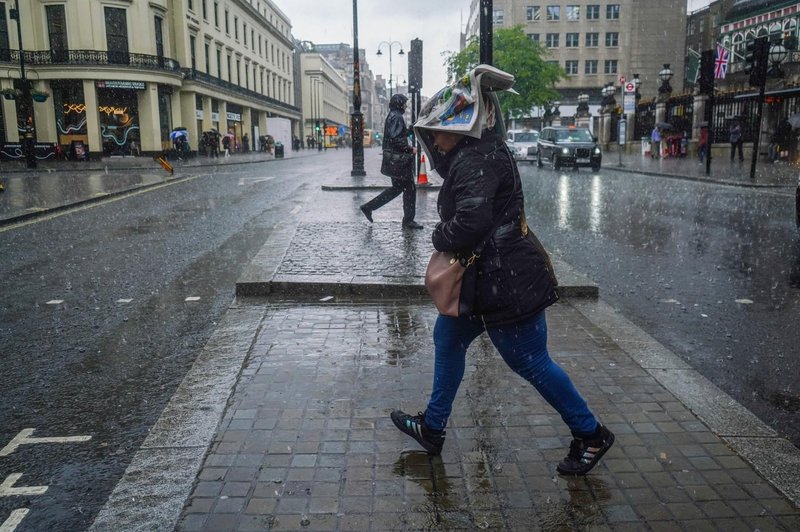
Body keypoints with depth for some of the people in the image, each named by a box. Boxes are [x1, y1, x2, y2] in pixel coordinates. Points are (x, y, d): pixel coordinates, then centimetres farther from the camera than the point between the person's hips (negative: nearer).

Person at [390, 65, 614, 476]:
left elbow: (470, 221, -32)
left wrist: (439, 236, -14)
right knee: (447, 338, 18)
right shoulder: (478, 153, 12)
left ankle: (590, 434, 24)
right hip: (486, 278, 11)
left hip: (507, 284, -11)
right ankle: (432, 428, 34)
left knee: (531, 363, 3)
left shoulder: (475, 161, -21)